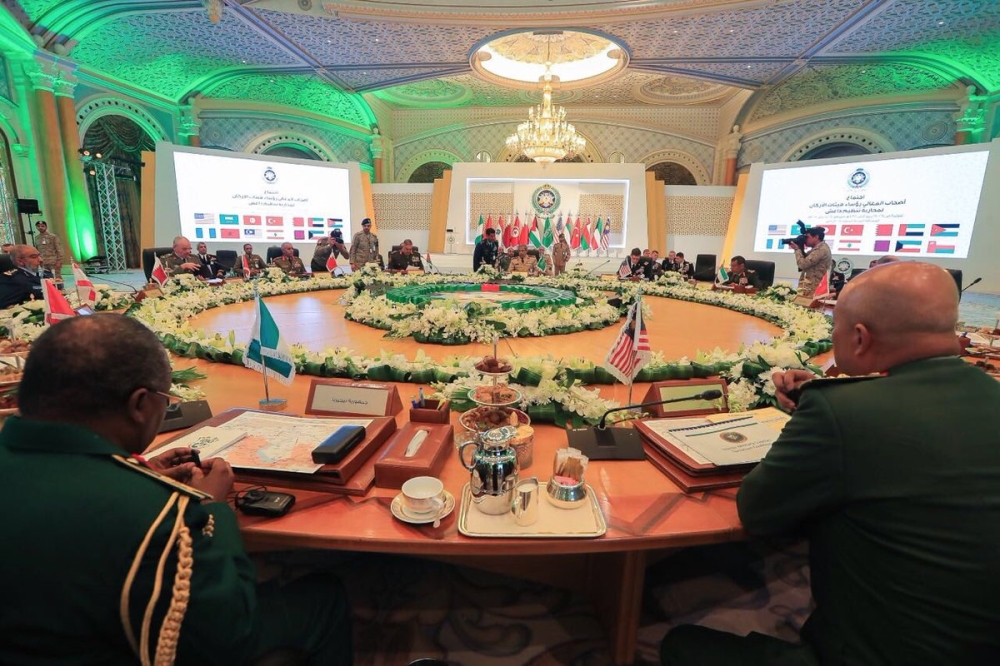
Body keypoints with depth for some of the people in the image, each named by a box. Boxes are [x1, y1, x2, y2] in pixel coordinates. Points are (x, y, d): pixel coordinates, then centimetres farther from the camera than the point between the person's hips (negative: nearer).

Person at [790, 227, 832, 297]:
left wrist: (797, 249, -5)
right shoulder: (819, 248, 18)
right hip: (810, 286, 10)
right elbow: (806, 261, 22)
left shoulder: (821, 249, -15)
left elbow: (802, 264, -18)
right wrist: (801, 249, 8)